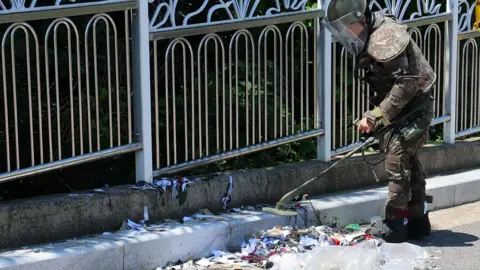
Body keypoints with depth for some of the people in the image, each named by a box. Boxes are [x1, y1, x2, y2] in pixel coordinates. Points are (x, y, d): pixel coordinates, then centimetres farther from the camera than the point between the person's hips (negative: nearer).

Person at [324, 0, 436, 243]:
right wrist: (373, 116, 2)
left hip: (415, 104, -10)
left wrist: (376, 116, -26)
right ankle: (417, 221, 24)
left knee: (397, 160, -11)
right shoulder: (366, 42, 6)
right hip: (401, 107, 10)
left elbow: (407, 82, -28)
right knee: (408, 160, 14)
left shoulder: (386, 37, -25)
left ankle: (394, 224, -6)